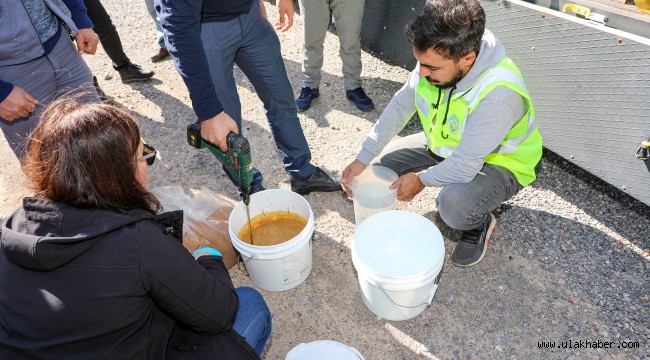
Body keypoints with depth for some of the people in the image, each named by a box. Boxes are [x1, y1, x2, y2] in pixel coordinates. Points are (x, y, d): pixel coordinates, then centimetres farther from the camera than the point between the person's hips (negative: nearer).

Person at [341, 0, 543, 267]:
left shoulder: (498, 94, -39)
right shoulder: (435, 59, -19)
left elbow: (465, 166, -34)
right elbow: (400, 107, -10)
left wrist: (421, 179, -17)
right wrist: (362, 160, -11)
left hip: (497, 163, -7)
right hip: (448, 145, 7)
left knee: (453, 205, -35)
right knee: (385, 161, 0)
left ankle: (480, 224, 3)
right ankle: (454, 192, 14)